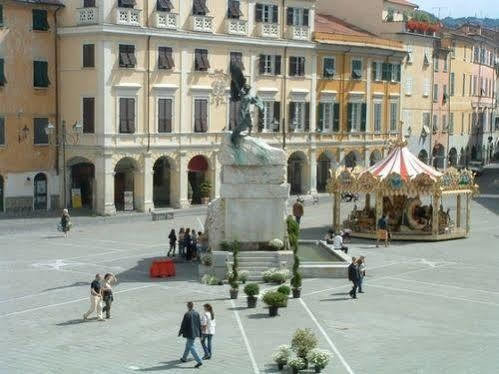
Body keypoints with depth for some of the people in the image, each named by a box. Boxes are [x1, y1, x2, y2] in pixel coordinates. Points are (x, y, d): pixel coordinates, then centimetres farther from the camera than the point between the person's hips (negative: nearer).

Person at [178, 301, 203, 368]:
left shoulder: (187, 314, -17)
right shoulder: (197, 313, 2)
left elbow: (183, 324, -13)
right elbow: (199, 324, 7)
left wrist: (180, 332, 1)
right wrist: (200, 334, 15)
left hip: (190, 334, -8)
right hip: (195, 332, 8)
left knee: (191, 347, -4)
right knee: (188, 345, 25)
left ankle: (199, 361, -13)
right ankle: (184, 358, 40)